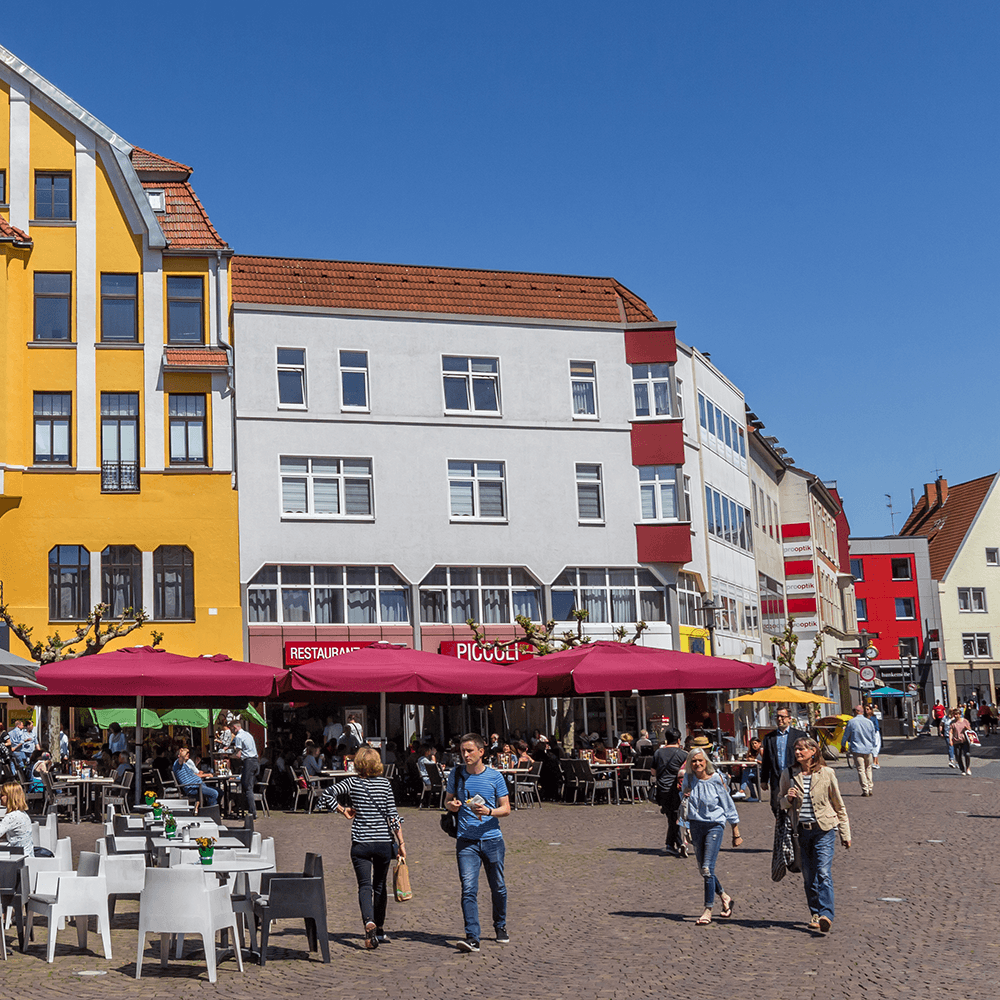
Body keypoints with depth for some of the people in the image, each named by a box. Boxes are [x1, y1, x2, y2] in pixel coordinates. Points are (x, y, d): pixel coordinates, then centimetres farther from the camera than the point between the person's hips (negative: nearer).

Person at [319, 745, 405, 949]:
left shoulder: (353, 782, -2)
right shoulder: (385, 783, 0)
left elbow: (327, 795, -10)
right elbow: (393, 815, -3)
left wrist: (344, 811, 3)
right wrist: (401, 843, 0)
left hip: (361, 842, -1)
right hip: (384, 842, 2)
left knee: (365, 886, -3)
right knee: (380, 885, 16)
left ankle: (369, 923, -27)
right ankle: (379, 930, 22)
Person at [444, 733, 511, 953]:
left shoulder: (495, 777, -1)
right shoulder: (456, 774, 5)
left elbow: (506, 808, 2)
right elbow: (448, 801, 17)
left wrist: (489, 811, -17)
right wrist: (451, 805, -7)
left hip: (492, 838, 0)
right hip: (466, 841, 0)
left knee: (498, 887, 12)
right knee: (469, 889, -12)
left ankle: (501, 927, 34)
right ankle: (472, 938, -14)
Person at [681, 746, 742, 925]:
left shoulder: (716, 779, -10)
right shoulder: (689, 778, 0)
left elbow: (729, 806, -3)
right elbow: (684, 792, 21)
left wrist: (736, 834, -1)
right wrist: (684, 794, -5)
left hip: (715, 825, -5)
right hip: (696, 825, 5)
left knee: (708, 868, -12)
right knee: (703, 869, 10)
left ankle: (708, 910, -4)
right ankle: (725, 898, 32)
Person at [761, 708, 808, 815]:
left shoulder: (800, 735, 5)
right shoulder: (769, 737, 13)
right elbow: (766, 761, 14)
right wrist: (763, 780, 10)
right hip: (776, 780, 2)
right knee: (776, 808, -3)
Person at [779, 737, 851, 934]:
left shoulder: (826, 774, -2)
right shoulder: (789, 775, 5)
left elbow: (838, 805, 6)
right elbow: (783, 804, 15)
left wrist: (845, 833, 7)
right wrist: (788, 798, -9)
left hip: (824, 829, -3)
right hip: (802, 831, 3)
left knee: (823, 873, -15)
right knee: (808, 876, 7)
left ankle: (826, 915, -21)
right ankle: (815, 915, 19)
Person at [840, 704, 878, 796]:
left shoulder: (851, 722, -6)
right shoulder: (869, 722, 3)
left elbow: (846, 736, 2)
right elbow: (873, 737, 12)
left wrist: (843, 746, 18)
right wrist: (873, 747, 27)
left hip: (857, 749, -3)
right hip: (868, 749, 3)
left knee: (861, 770, -1)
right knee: (868, 769, 15)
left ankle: (865, 790, -4)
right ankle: (870, 788, 12)